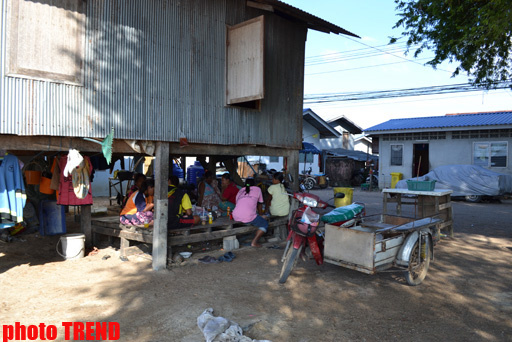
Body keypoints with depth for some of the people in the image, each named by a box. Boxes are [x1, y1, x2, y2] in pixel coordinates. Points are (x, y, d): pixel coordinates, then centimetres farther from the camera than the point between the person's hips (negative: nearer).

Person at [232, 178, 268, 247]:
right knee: (265, 224, 16)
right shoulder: (257, 189, 17)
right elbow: (259, 204, 25)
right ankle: (254, 242, 1)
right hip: (249, 217, -5)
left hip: (236, 217, 5)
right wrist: (260, 214, 45)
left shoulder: (240, 191, 25)